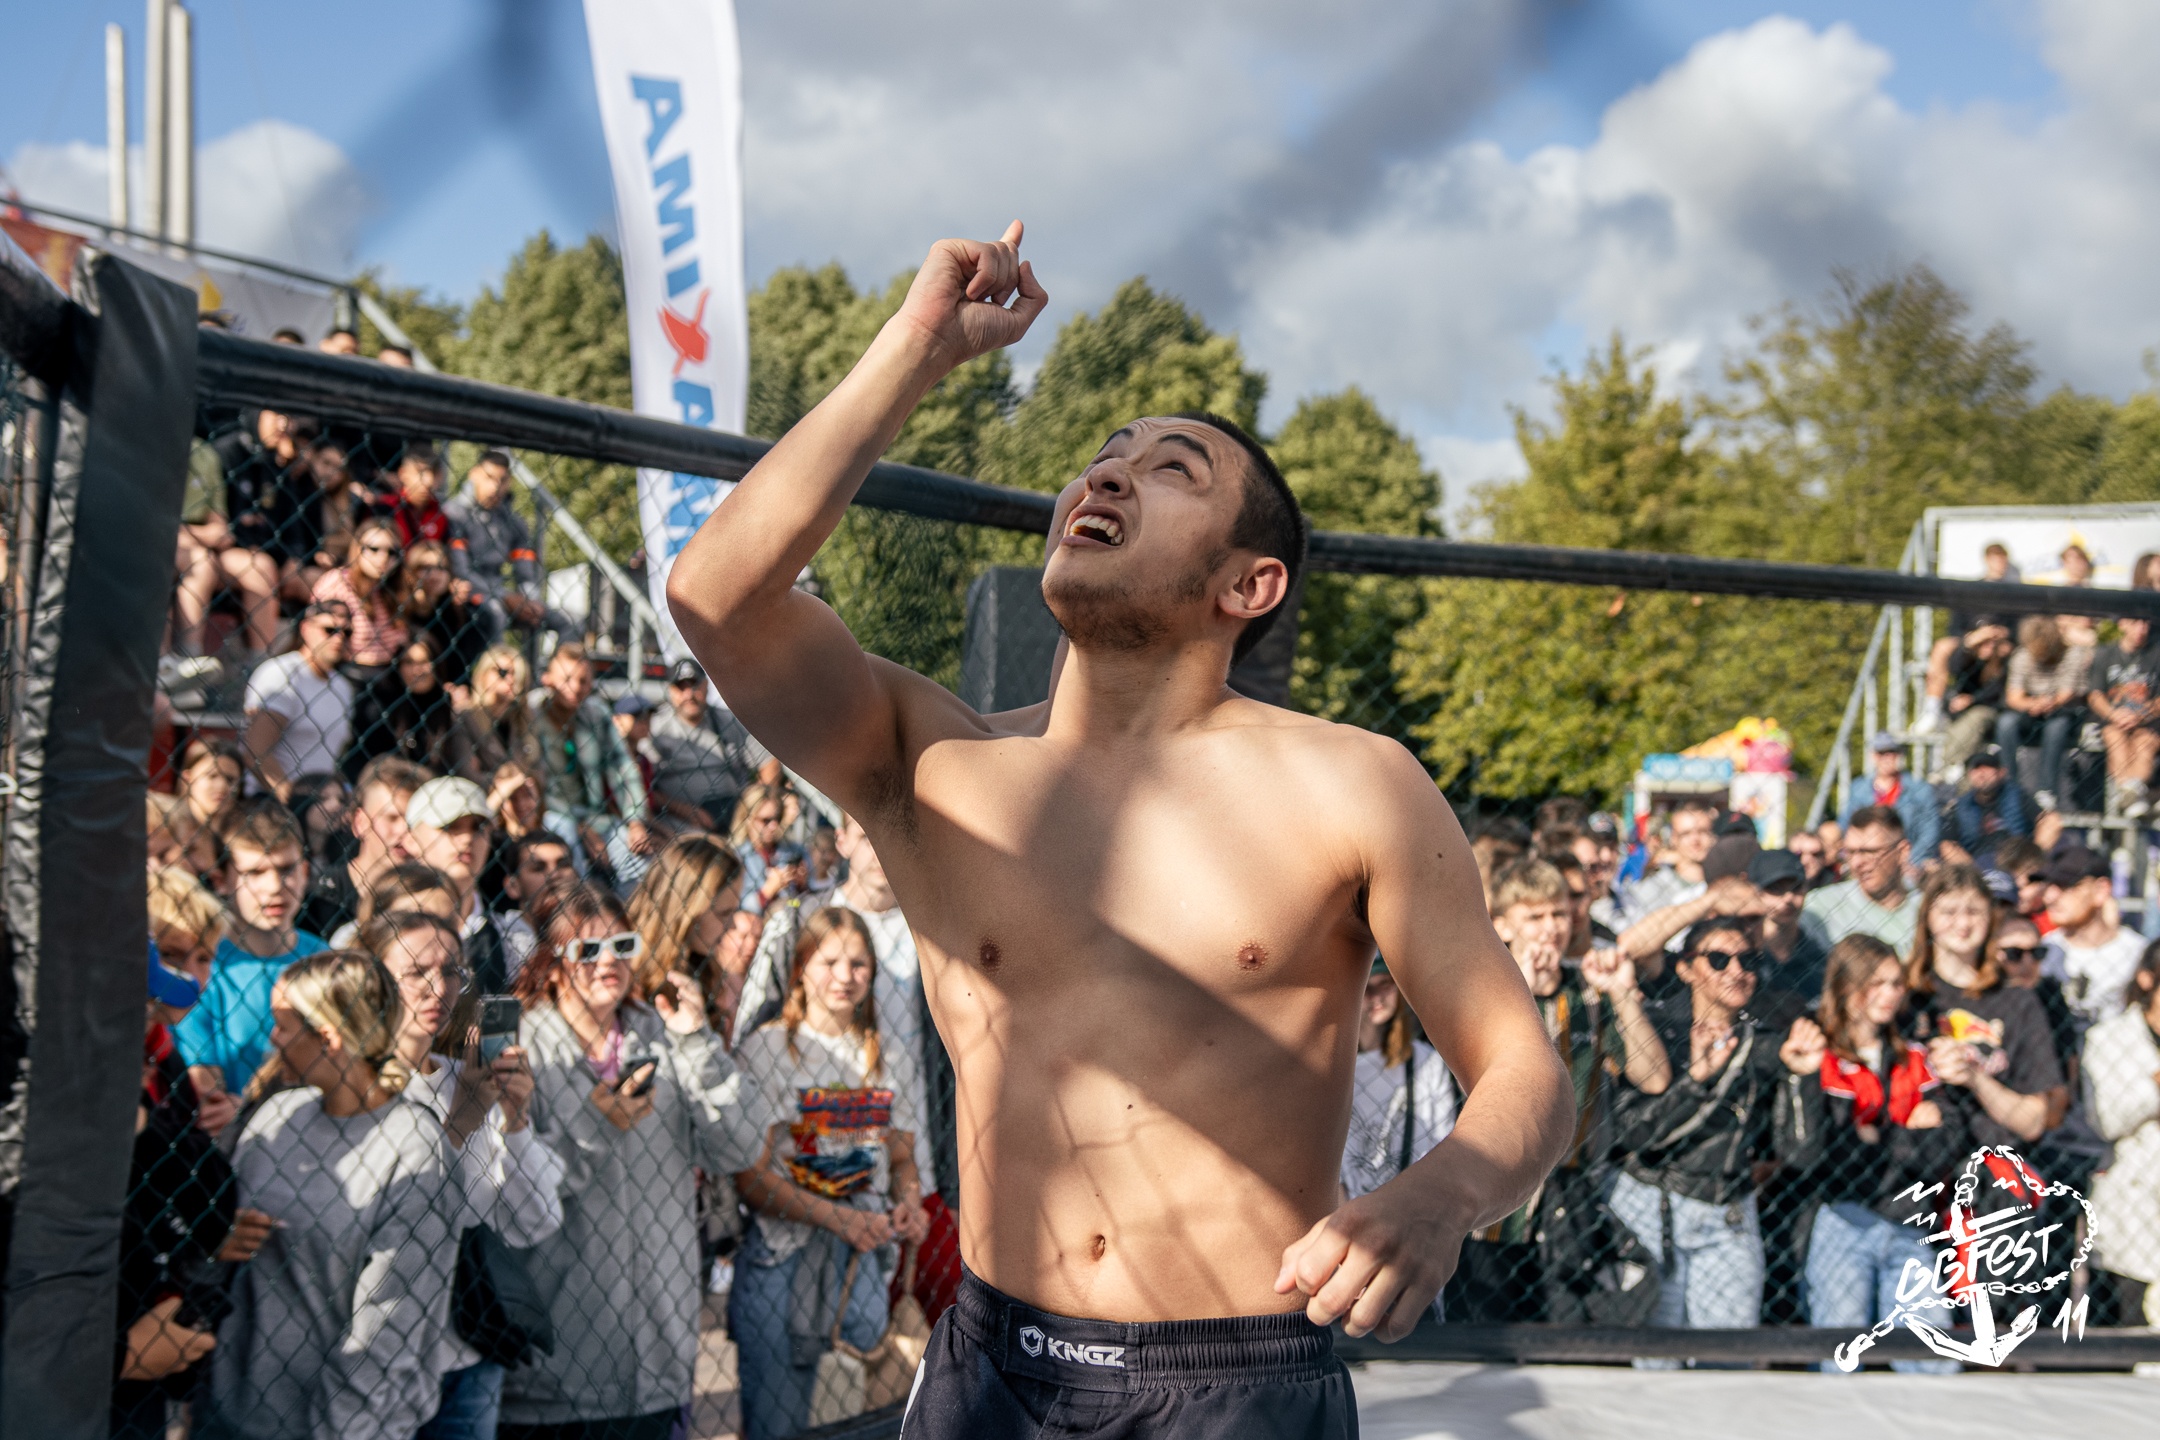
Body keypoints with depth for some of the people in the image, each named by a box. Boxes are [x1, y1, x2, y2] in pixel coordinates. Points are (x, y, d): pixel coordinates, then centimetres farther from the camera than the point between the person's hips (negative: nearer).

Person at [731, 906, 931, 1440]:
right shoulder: (764, 1050, -4)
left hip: (865, 1259, 4)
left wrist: (909, 1205, -3)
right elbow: (750, 1179, -7)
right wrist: (839, 1218, -18)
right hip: (781, 1258, -4)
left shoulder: (892, 1059, 11)